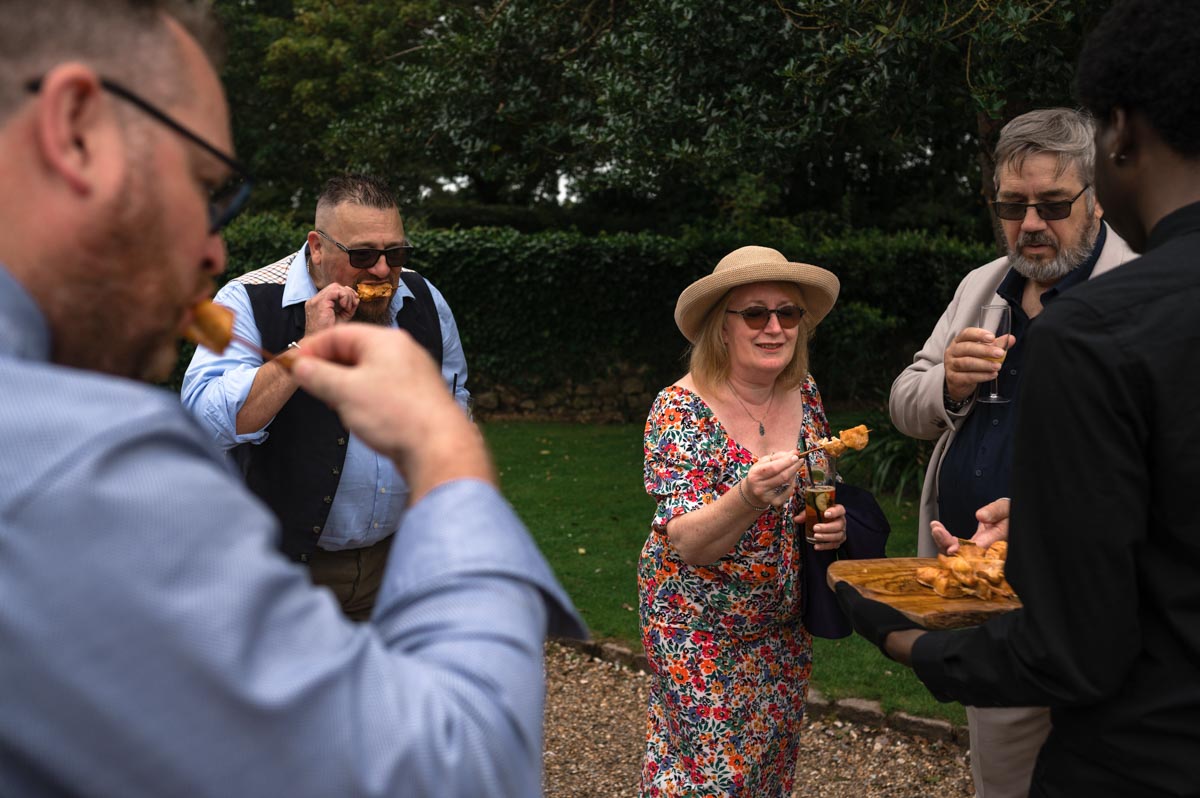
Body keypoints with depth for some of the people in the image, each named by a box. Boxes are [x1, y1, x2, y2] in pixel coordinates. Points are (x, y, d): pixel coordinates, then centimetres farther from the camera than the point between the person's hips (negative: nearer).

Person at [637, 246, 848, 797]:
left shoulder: (804, 394, -4)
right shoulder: (680, 410, -21)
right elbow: (688, 544, -26)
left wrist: (832, 518, -11)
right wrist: (748, 498, -45)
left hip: (785, 623, 5)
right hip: (702, 629, -5)